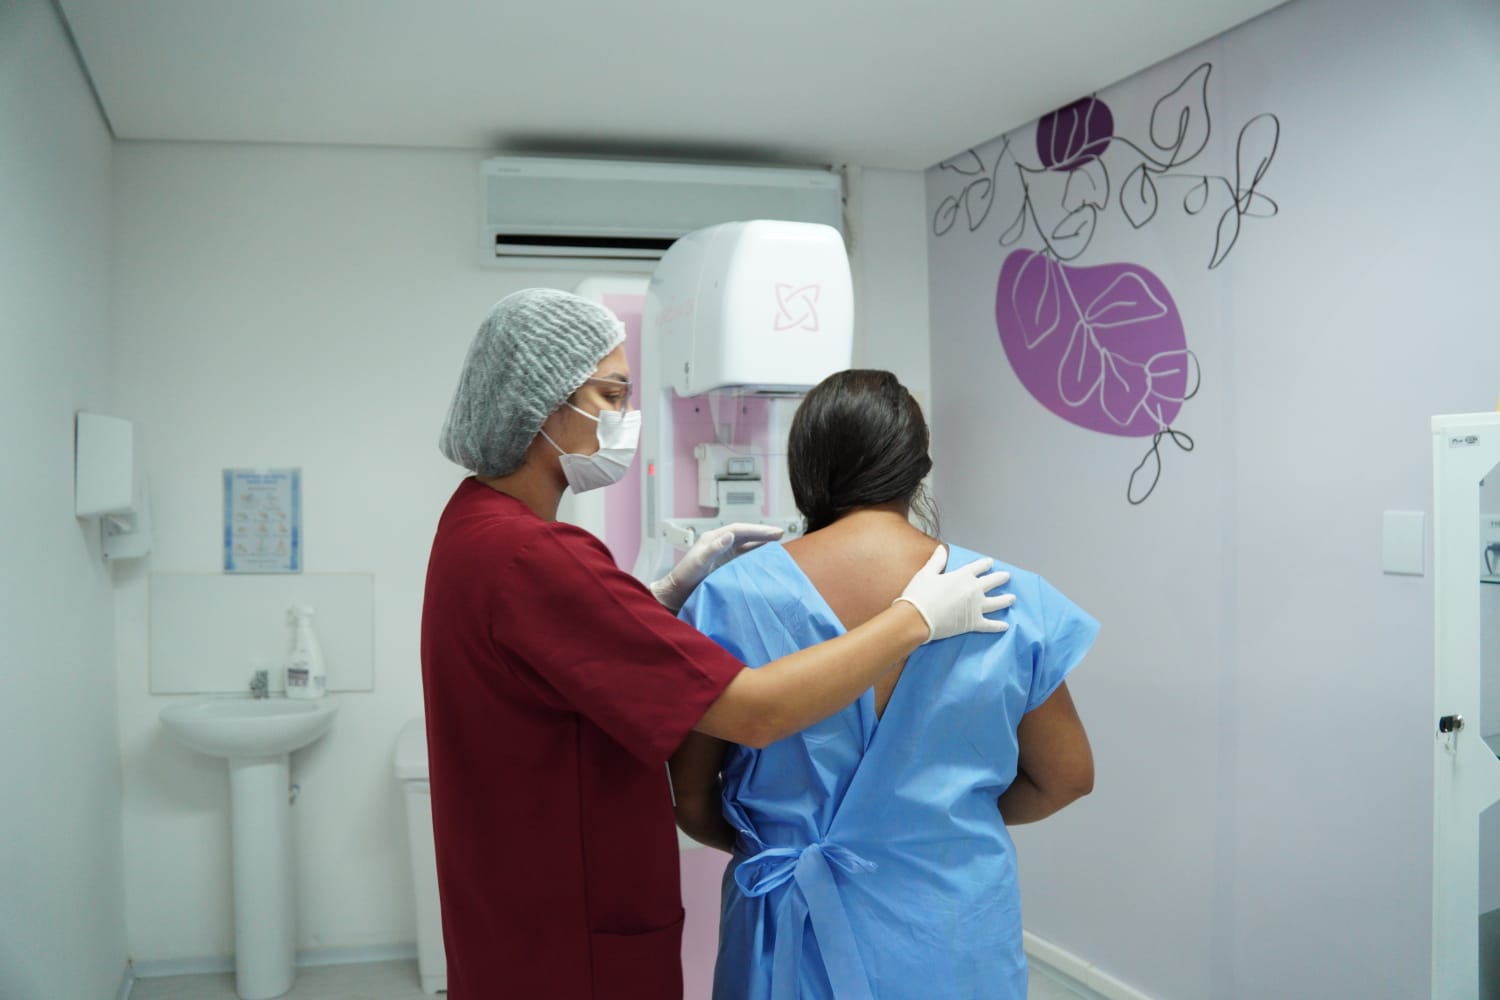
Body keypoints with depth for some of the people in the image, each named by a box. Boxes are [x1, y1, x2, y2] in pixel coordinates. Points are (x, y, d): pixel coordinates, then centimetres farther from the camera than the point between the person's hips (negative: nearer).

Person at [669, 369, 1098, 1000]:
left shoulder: (727, 598, -13)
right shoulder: (1014, 602, -10)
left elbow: (690, 802, -6)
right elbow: (1066, 777, 1)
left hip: (796, 933, -1)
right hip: (955, 940, 1)